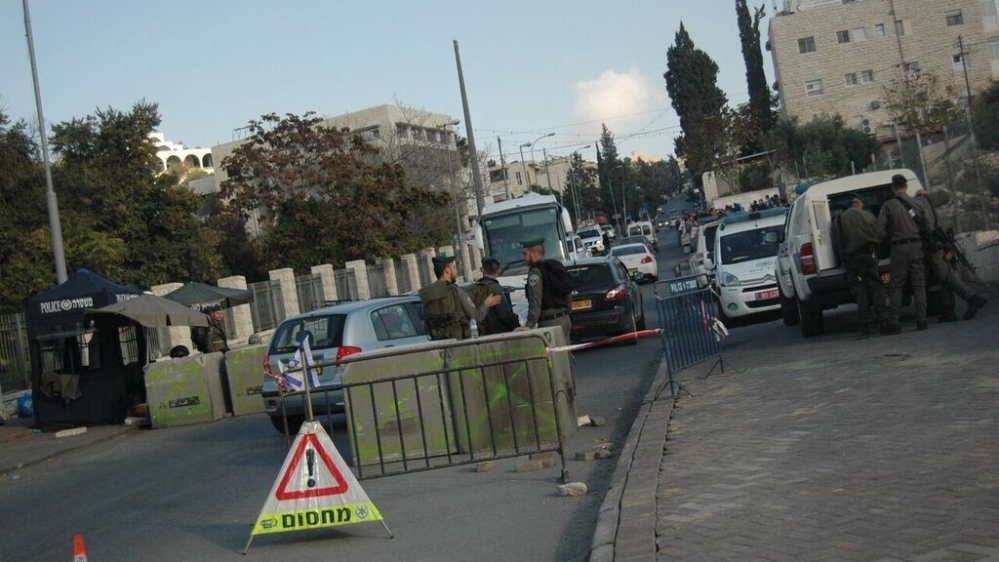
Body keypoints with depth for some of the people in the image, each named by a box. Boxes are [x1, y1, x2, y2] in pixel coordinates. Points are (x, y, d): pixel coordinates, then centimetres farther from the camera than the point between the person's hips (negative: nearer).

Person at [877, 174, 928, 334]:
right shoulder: (917, 204, 6)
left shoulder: (888, 205, -5)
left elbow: (880, 228, -8)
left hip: (899, 248, -3)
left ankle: (893, 323, -3)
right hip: (916, 245, 3)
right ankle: (921, 320, 3)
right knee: (919, 284, 7)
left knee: (895, 287, 1)